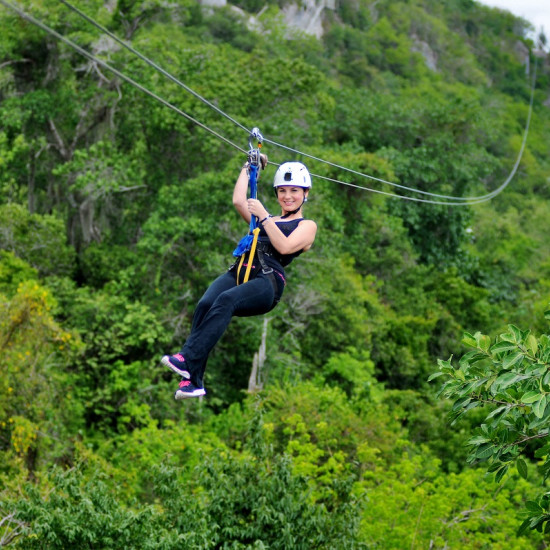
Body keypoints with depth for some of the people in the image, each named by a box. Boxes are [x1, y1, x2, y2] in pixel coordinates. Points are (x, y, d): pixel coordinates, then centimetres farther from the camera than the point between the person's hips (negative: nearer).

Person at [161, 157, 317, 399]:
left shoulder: (307, 226, 17)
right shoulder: (265, 219, 33)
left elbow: (285, 247, -2)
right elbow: (238, 201, 18)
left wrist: (263, 216, -2)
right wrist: (249, 166, 27)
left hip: (267, 281, -4)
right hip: (239, 270, 5)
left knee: (226, 300, -37)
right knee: (205, 304, -29)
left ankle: (187, 360, -49)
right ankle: (192, 380, -38)